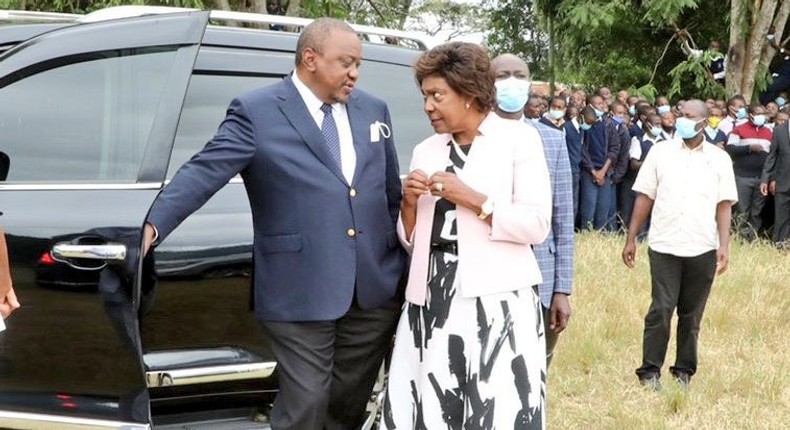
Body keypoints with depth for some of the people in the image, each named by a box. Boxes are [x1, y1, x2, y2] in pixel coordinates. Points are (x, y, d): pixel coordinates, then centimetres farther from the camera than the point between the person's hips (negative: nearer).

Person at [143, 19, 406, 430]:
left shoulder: (373, 110, 11)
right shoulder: (256, 111, -6)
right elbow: (203, 172, -15)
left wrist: (403, 263, 18)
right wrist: (151, 227, -28)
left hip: (375, 288, 5)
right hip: (301, 292, -5)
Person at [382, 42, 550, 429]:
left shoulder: (518, 138, 0)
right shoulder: (425, 150, 14)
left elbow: (537, 225, -7)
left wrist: (470, 198, -12)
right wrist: (409, 203, -3)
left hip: (497, 297, -4)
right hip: (431, 297, 4)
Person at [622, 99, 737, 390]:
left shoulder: (719, 159, 6)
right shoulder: (660, 152, 5)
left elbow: (724, 205, 4)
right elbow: (644, 197, 6)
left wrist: (724, 246, -6)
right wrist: (631, 239, 3)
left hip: (703, 249, 1)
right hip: (664, 246, -1)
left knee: (692, 314, 8)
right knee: (660, 311, -5)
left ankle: (684, 371, 19)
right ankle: (650, 372, 4)